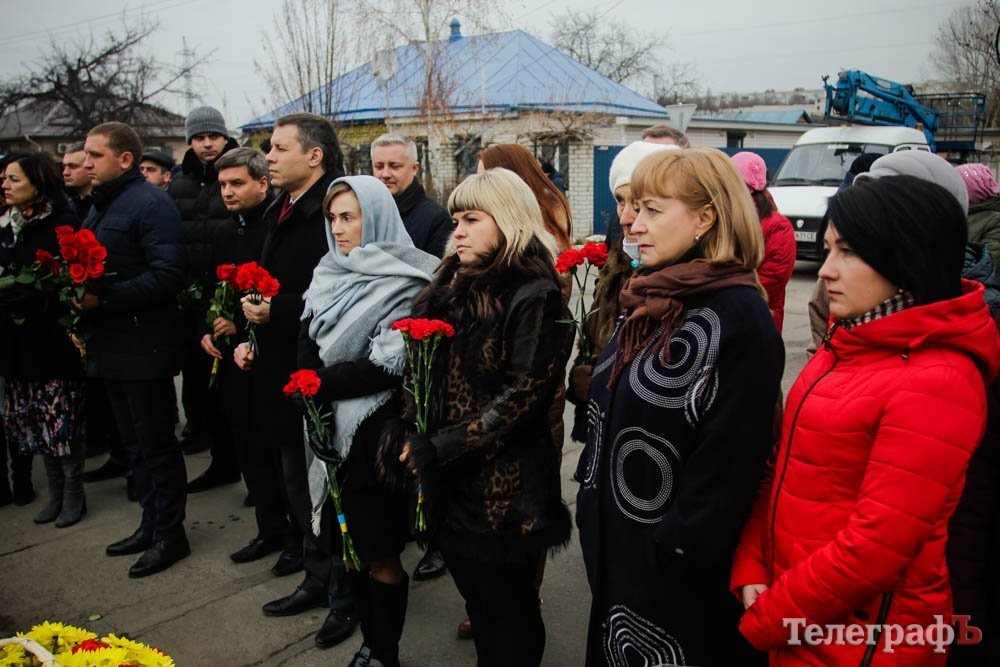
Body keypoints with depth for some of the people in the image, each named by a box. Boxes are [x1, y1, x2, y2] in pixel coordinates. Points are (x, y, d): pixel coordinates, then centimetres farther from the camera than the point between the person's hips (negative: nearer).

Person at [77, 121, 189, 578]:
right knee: (135, 441, 17)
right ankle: (151, 523, 29)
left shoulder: (150, 203, -13)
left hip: (144, 347, -9)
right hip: (110, 346, 9)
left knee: (155, 443, 1)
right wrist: (75, 293, 4)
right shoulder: (101, 206, 16)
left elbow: (167, 274, -23)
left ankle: (170, 533, 14)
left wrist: (103, 299, -23)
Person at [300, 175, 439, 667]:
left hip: (379, 434, -6)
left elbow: (389, 365, -17)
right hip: (333, 428, 6)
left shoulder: (405, 282, -9)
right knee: (351, 543, 12)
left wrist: (323, 382, -11)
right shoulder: (332, 275, 11)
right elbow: (307, 343, 6)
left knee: (379, 552, 5)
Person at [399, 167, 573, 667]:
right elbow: (424, 374, 12)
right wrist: (410, 439, -2)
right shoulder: (455, 287, 9)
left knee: (507, 617, 11)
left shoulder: (534, 297, -14)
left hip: (504, 488, -7)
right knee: (479, 605, 21)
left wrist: (437, 449, -19)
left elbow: (520, 398, -20)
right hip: (450, 483, 7)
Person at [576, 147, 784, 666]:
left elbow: (727, 462, -21)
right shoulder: (652, 301, 7)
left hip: (679, 567, -8)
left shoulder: (740, 318, -20)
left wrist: (679, 552, -18)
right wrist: (591, 501, 14)